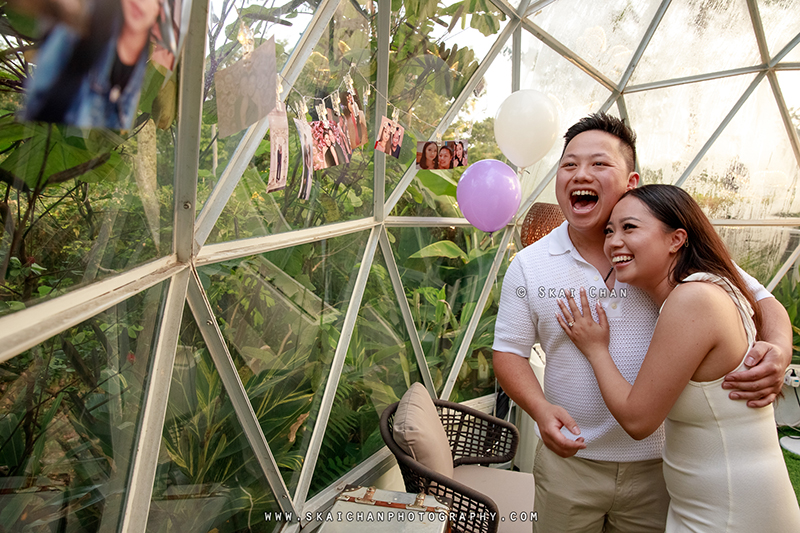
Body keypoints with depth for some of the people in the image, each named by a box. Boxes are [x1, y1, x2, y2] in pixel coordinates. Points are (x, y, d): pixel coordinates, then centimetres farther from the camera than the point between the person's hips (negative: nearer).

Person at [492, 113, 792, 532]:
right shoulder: (528, 266, -5)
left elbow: (763, 303, 0)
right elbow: (509, 352, -2)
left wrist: (777, 351, -22)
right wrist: (541, 409, -20)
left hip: (660, 466, 0)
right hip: (567, 462, 1)